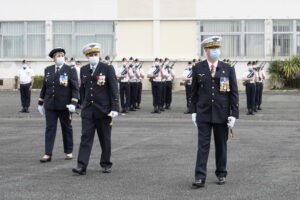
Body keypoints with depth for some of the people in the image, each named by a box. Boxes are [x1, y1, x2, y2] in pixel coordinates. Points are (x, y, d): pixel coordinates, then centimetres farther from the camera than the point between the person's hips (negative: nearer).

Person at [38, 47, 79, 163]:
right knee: (50, 128, -1)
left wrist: (73, 103, -19)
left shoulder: (70, 70, -4)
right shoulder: (48, 70, 7)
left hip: (64, 106, -3)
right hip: (50, 105, 3)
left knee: (67, 128, 9)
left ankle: (68, 152, 22)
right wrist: (40, 103, 14)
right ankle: (48, 154, -3)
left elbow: (75, 88, -9)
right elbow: (44, 87, 14)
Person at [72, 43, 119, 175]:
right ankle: (81, 166, -10)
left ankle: (106, 164, 21)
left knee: (105, 139, 7)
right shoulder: (83, 70, 9)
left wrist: (115, 108, -14)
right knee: (85, 138, -5)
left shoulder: (108, 69, -5)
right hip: (88, 110, 3)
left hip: (104, 110, -3)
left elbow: (114, 90, -8)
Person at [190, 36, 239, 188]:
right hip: (203, 114, 0)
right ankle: (200, 178, -8)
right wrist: (193, 111, 4)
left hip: (221, 114, 0)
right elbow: (194, 92, 9)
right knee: (203, 145, -5)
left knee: (221, 145, 9)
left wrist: (234, 114, -6)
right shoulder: (198, 69, 2)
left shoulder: (228, 69, 1)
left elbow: (234, 93, 0)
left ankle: (221, 174, 22)